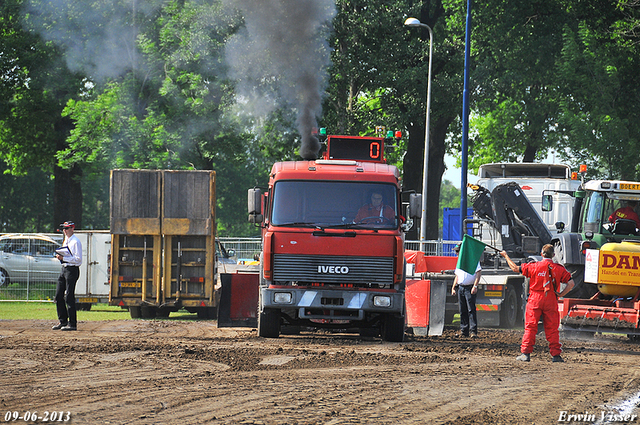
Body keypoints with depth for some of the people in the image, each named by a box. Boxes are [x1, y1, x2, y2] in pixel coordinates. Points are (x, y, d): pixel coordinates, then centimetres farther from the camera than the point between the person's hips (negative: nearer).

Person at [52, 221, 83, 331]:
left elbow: (78, 259, -17)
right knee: (58, 296, 9)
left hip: (72, 269, -9)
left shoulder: (75, 242, -12)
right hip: (64, 269, 9)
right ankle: (63, 321, 17)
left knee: (69, 297, -8)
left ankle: (72, 324, -4)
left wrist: (64, 258, -21)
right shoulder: (66, 240, 16)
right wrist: (59, 256, 4)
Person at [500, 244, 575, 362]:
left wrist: (506, 256, 19)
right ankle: (556, 354, 6)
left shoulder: (533, 266, -4)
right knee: (552, 329, 6)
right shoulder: (559, 268, -1)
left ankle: (525, 353, 1)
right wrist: (560, 295, 1)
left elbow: (515, 268, 4)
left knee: (530, 327, 5)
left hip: (535, 300, -1)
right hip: (551, 302, 1)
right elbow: (571, 283, -5)